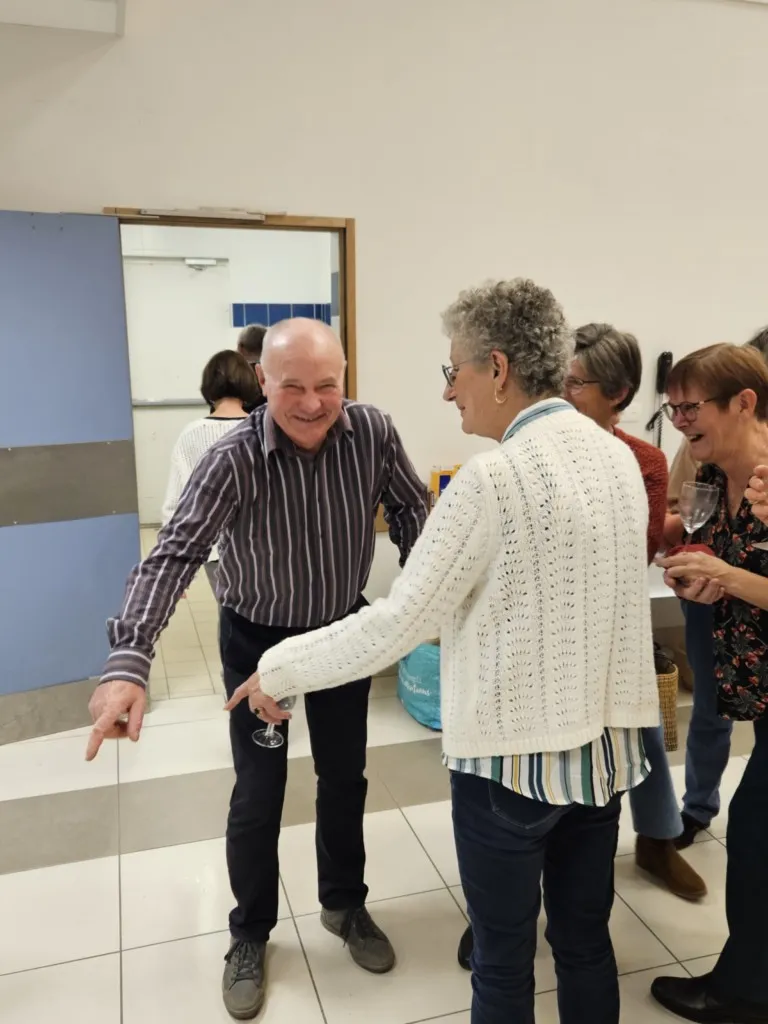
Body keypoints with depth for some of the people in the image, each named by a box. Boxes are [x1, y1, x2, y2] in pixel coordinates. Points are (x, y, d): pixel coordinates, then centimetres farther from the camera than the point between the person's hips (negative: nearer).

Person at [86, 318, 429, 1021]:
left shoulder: (374, 433, -19)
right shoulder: (234, 460, -28)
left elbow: (410, 510, -6)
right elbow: (174, 554, -35)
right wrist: (128, 664, -47)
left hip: (344, 629, 3)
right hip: (258, 639, -3)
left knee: (345, 777, 18)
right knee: (258, 794, 9)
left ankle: (345, 905, 44)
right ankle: (250, 933, 35)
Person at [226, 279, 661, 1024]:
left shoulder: (493, 477, -21)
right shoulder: (619, 457, 3)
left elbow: (396, 625, -19)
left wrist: (279, 669, -6)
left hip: (517, 754, -7)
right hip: (608, 742, 7)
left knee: (502, 962, 14)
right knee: (586, 941, 22)